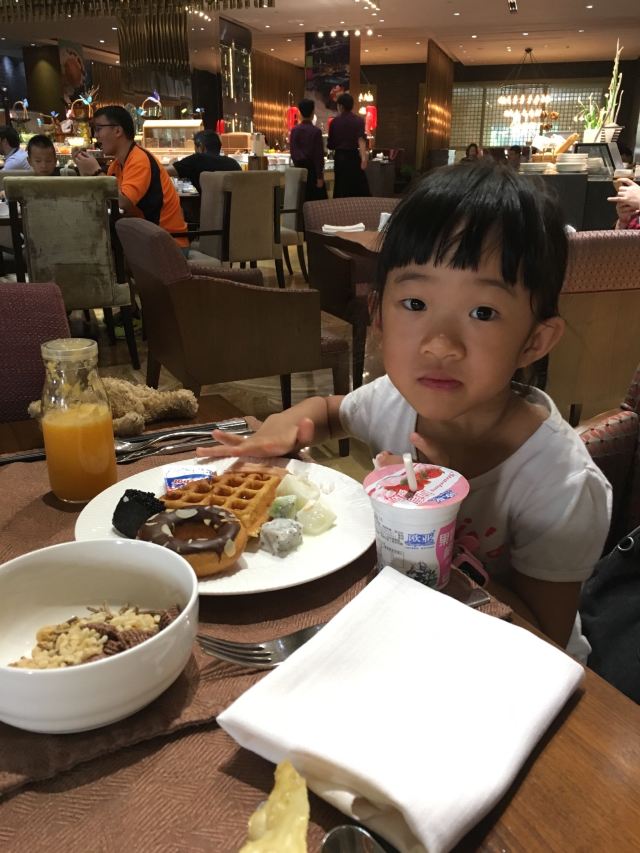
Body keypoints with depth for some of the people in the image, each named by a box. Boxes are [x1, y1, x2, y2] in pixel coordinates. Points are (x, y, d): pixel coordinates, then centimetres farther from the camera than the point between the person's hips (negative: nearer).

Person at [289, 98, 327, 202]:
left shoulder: (294, 130, 3)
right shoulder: (316, 131, -10)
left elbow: (292, 151, 9)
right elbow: (319, 155, -11)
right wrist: (320, 176, -8)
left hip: (299, 169, 5)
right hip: (312, 169, -5)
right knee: (315, 201, -3)